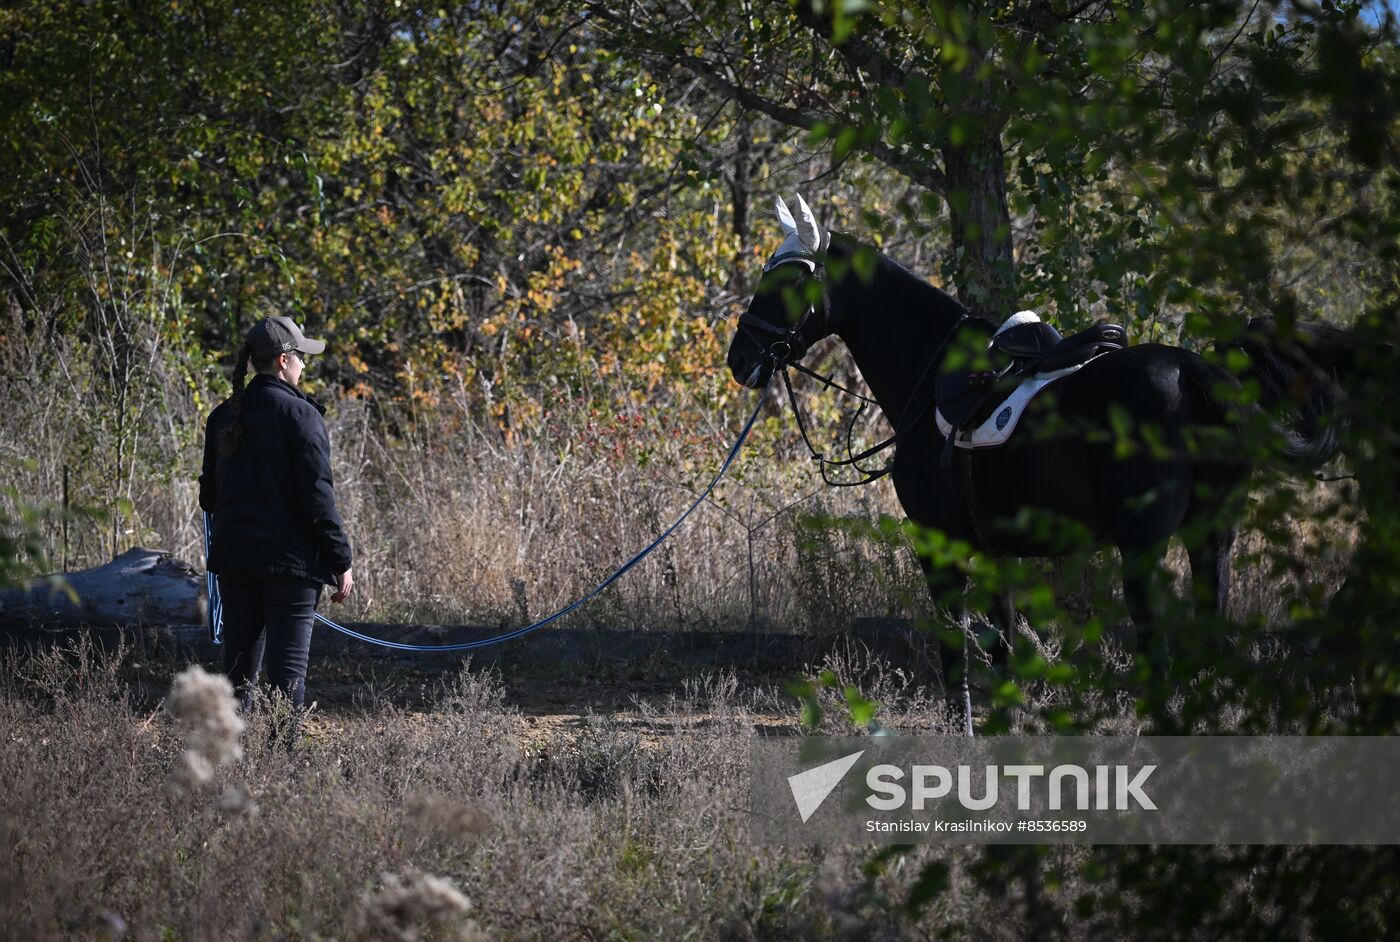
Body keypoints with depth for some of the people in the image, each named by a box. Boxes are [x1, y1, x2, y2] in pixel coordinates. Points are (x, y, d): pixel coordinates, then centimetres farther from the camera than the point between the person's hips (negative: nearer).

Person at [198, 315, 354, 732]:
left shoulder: (223, 416, 9)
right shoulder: (298, 413, -10)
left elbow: (208, 495, 15)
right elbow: (317, 495, -12)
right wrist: (340, 561, -8)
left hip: (234, 557, 6)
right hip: (289, 558, -6)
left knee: (239, 666, 10)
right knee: (287, 667, -3)